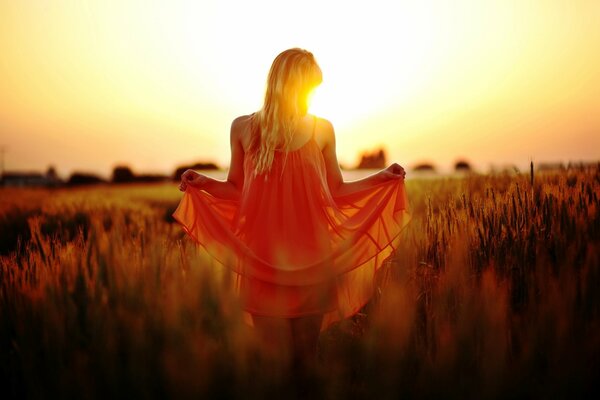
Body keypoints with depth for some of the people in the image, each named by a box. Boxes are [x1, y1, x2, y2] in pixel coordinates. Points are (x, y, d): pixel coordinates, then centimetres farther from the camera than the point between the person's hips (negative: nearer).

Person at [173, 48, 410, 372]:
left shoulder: (322, 130, 2)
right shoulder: (243, 128, -1)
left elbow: (335, 192, 9)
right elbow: (237, 191, 7)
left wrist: (380, 178, -3)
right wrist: (203, 183, -11)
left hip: (311, 259, 1)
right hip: (264, 261, -1)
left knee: (305, 355, 11)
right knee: (273, 357, 5)